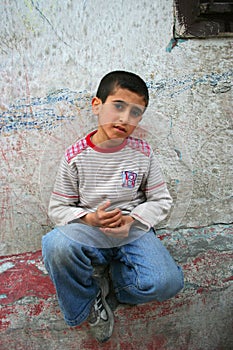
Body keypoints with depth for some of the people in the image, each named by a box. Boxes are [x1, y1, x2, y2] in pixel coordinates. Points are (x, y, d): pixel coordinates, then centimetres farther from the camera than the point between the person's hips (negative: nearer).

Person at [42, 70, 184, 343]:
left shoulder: (142, 152, -2)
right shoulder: (76, 155, -7)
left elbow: (161, 200, 4)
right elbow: (57, 209, -1)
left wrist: (131, 219, -14)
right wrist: (89, 218, -21)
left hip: (134, 230, 1)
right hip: (88, 230, 0)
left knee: (168, 282, -25)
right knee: (56, 246, -35)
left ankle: (112, 273, 7)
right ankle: (89, 301, -2)